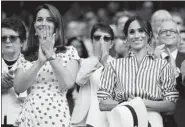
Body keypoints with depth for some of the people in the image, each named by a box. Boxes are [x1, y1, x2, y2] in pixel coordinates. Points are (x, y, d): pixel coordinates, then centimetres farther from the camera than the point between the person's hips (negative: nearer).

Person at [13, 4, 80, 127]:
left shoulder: (69, 52, 4)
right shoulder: (25, 57, 9)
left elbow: (68, 83, -10)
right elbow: (18, 88, -5)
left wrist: (51, 55, -11)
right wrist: (39, 62, -13)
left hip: (57, 117, -2)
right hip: (29, 117, 2)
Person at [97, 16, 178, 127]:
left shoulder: (162, 65, 14)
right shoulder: (115, 65, 17)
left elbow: (171, 105, 5)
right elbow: (103, 104, 9)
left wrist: (143, 103, -9)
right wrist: (125, 104, -9)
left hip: (150, 117, 0)